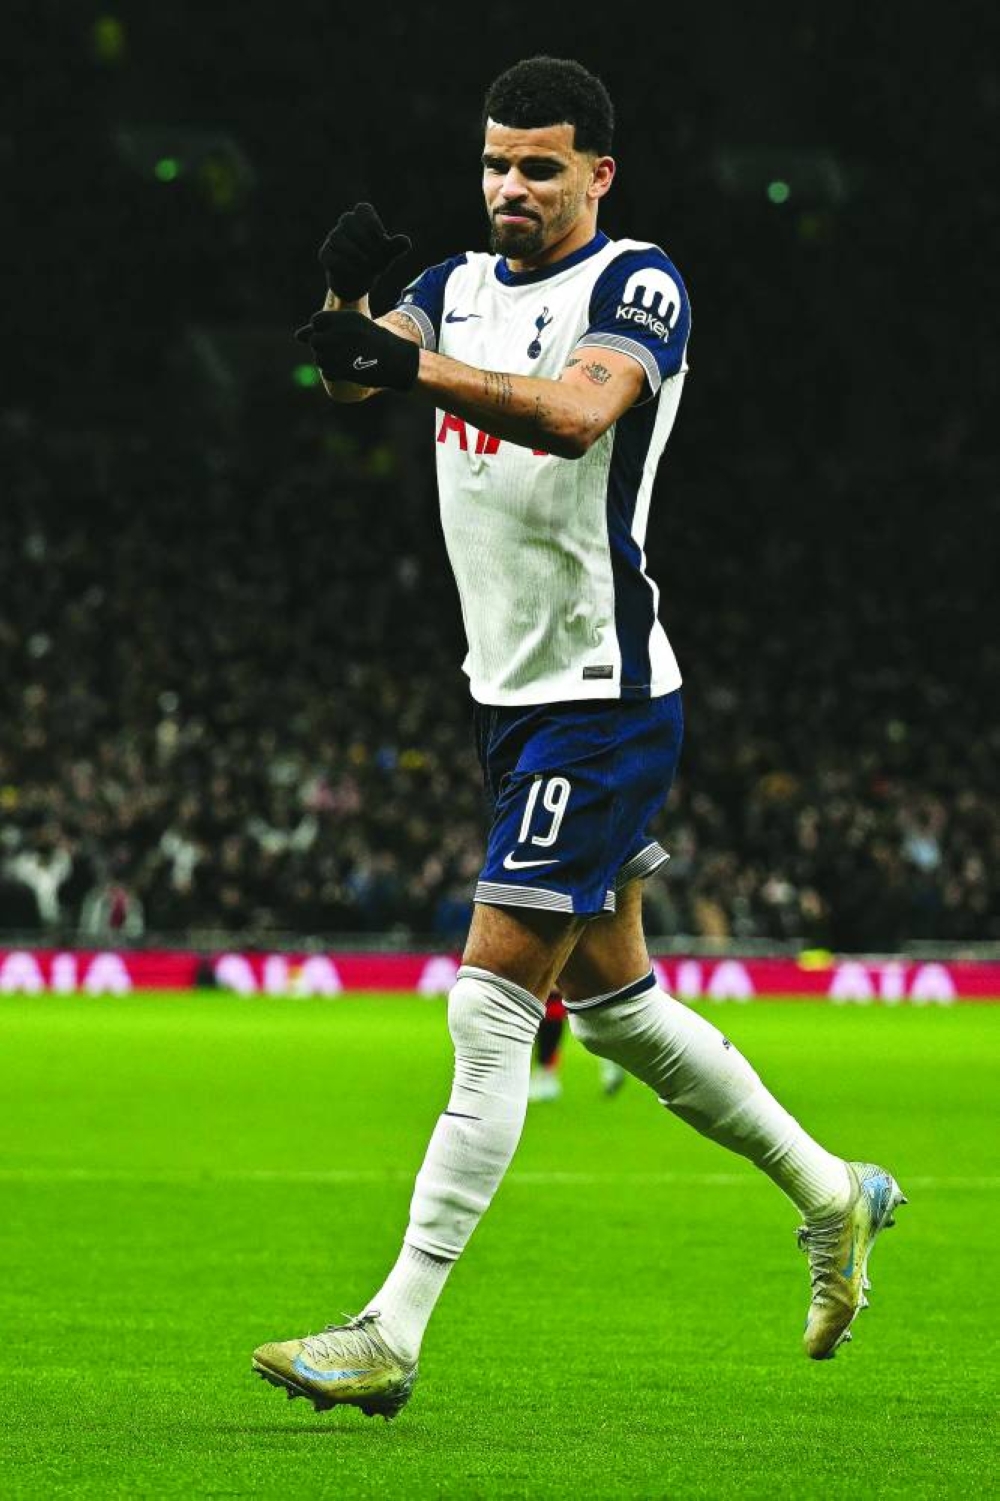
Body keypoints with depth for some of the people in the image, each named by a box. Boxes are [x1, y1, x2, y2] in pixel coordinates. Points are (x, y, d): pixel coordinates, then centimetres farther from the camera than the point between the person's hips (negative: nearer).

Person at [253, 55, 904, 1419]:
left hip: (601, 701, -9)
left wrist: (413, 367, -42)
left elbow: (575, 411, -31)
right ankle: (832, 1194, 34)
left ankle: (391, 1337, -12)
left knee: (495, 1008, -11)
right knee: (611, 998, 17)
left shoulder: (638, 286, -11)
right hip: (518, 696, 9)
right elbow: (350, 375, -4)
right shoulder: (464, 286, 12)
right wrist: (348, 298, -26)